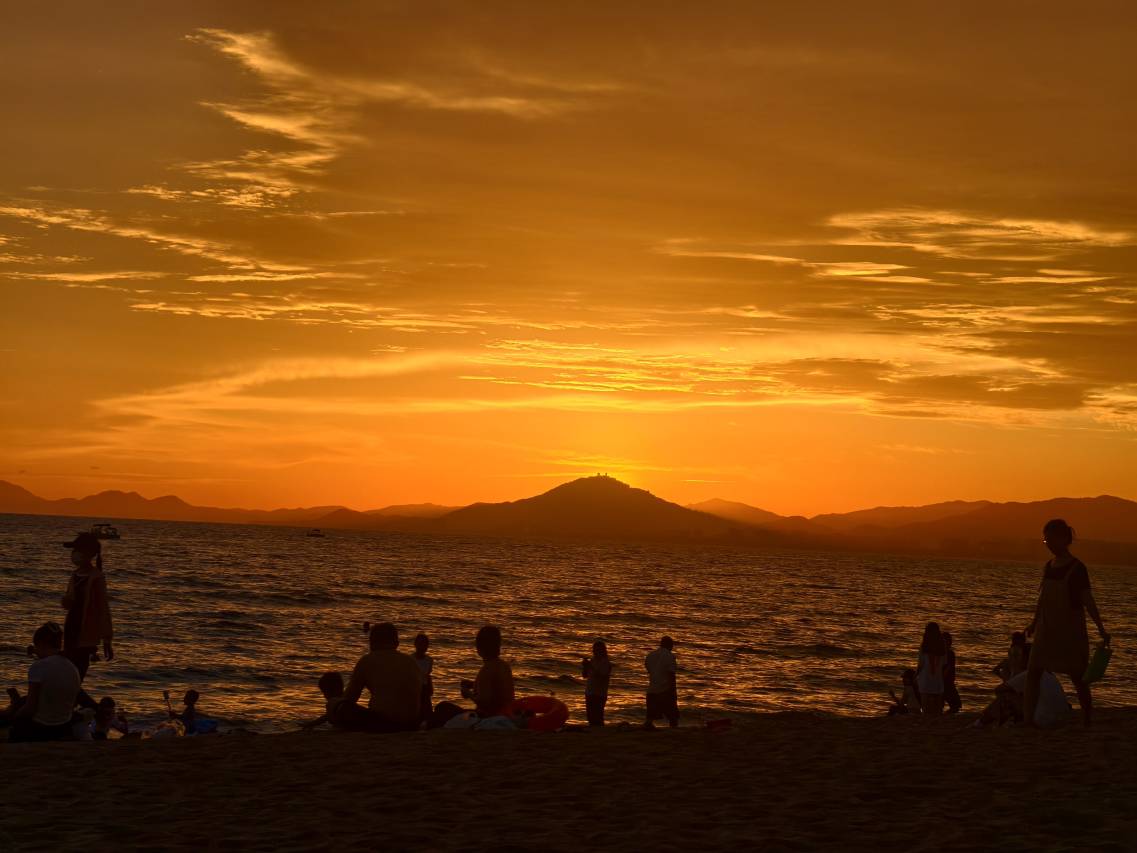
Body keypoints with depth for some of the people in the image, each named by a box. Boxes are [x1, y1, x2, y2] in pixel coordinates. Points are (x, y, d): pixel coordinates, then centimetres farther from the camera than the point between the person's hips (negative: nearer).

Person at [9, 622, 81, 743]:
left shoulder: (38, 667, -18)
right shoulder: (73, 669, 0)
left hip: (39, 730, -5)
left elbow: (29, 708, -16)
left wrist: (16, 715, 2)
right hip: (64, 729, 5)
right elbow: (72, 706, 7)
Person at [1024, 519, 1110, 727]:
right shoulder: (1049, 566, 8)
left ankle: (1087, 718, 16)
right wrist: (1034, 622, 28)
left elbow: (1088, 601, -11)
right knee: (1033, 673, -3)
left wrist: (1101, 629, -16)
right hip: (1047, 629, 6)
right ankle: (1028, 719, -4)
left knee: (1077, 675, 2)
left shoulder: (1077, 569, -11)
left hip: (1070, 631, -6)